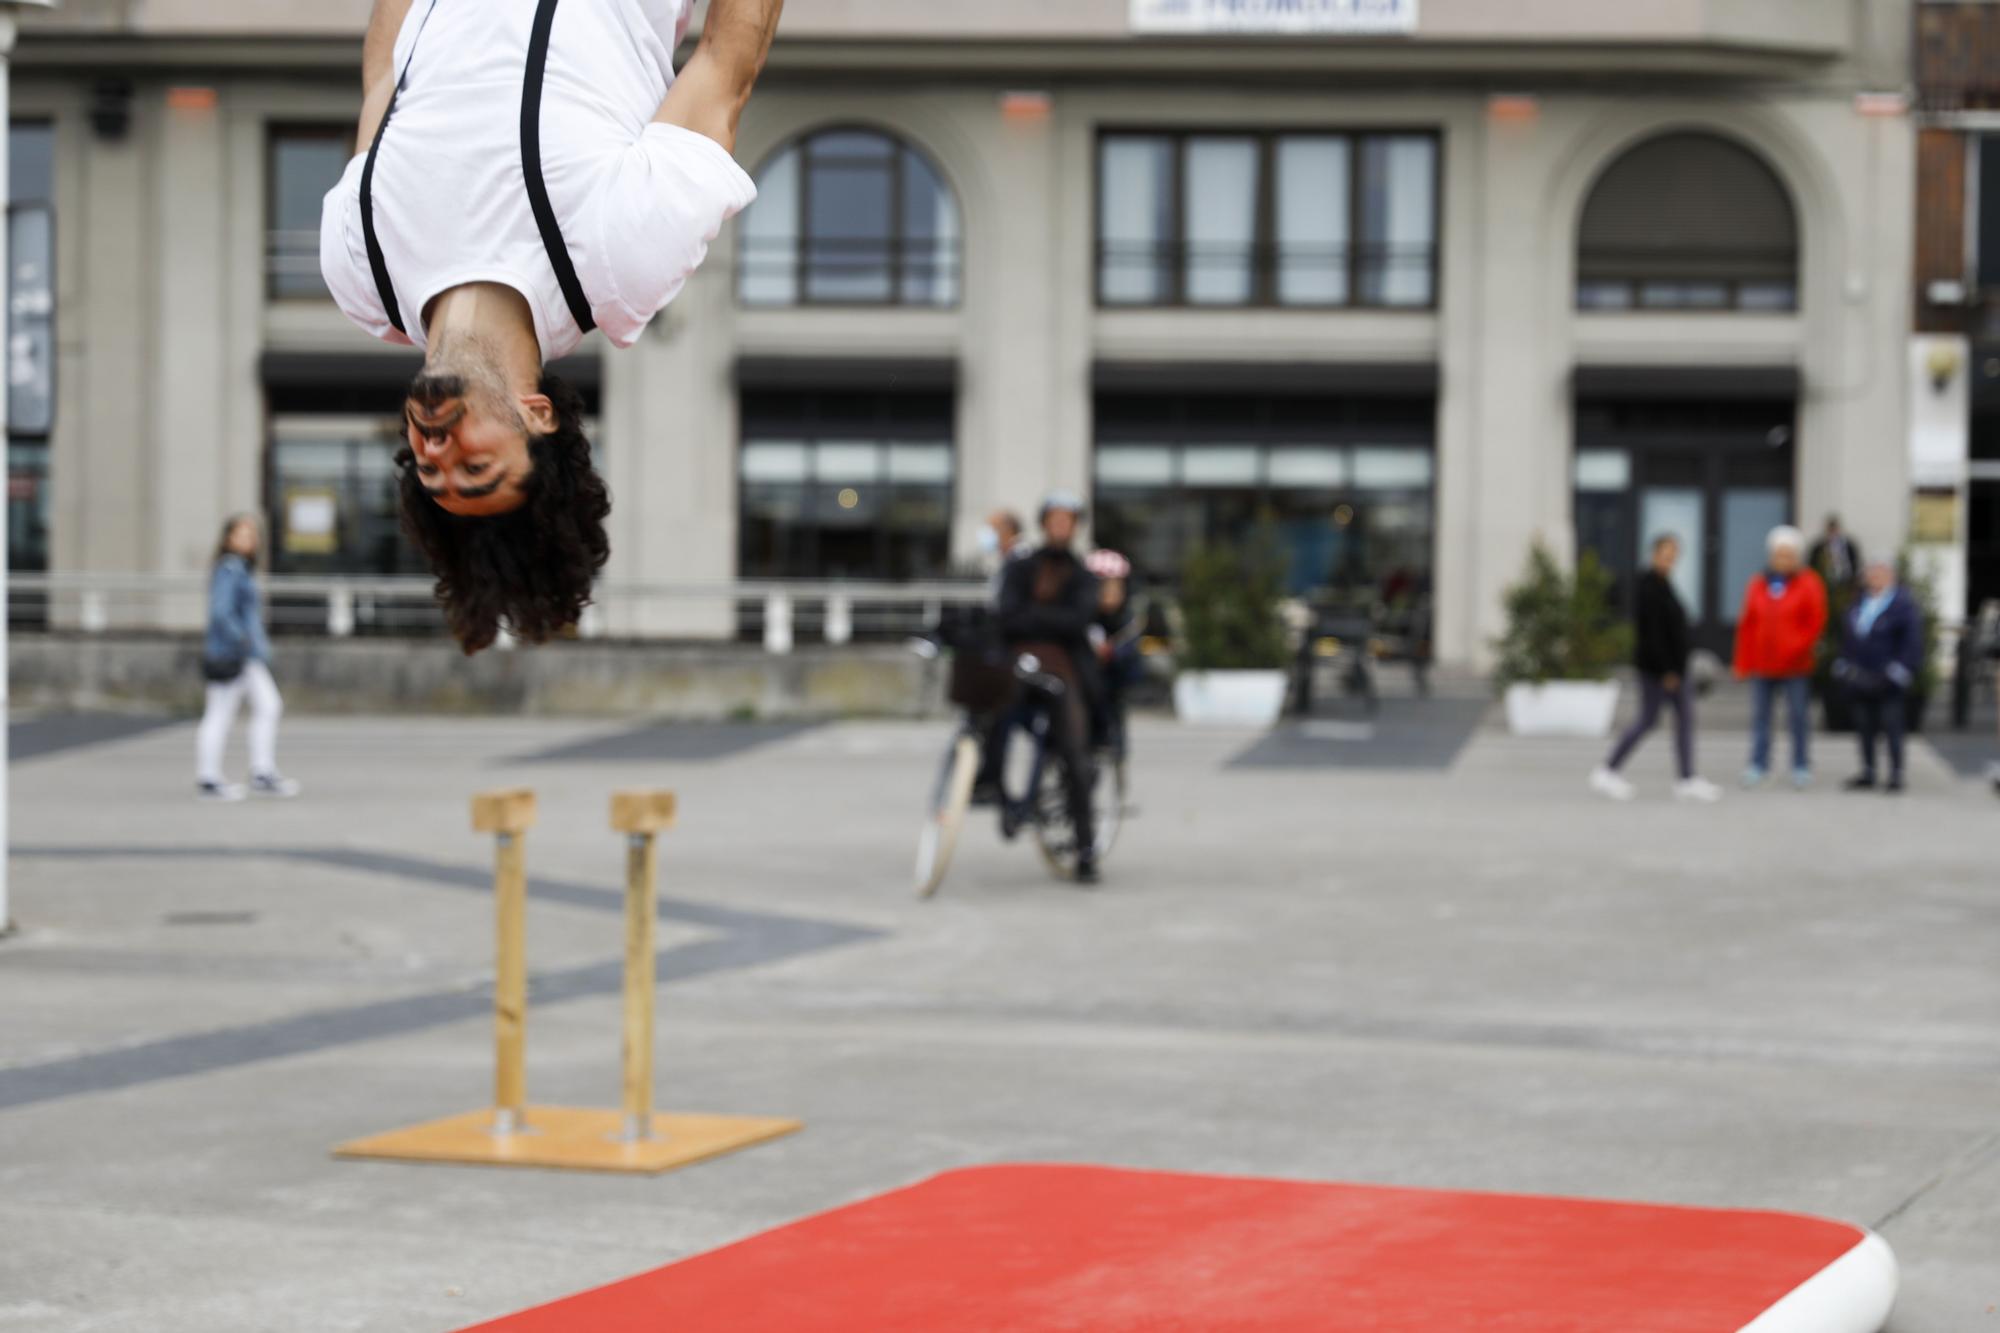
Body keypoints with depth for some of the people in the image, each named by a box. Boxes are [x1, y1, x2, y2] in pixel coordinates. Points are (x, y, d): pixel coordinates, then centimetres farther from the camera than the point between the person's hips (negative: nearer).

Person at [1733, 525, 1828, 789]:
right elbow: (1747, 626, 11)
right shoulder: (1759, 585, 11)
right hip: (1762, 666, 3)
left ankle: (1801, 767, 9)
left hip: (1796, 668, -3)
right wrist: (1743, 664, 8)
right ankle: (1758, 766, 8)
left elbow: (1816, 623, -3)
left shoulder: (1809, 585, 1)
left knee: (1799, 718, 1)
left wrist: (1800, 648, -14)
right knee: (1760, 716, 2)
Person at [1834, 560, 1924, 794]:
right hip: (1862, 678, 7)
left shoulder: (1903, 604, -7)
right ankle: (1868, 773, 19)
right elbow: (1848, 636, 22)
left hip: (1887, 679, -7)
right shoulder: (1861, 603, 14)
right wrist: (1845, 664, 16)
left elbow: (1912, 641, -11)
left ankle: (1896, 775, 2)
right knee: (1864, 726, 10)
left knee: (1892, 725, -4)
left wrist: (1899, 670, -15)